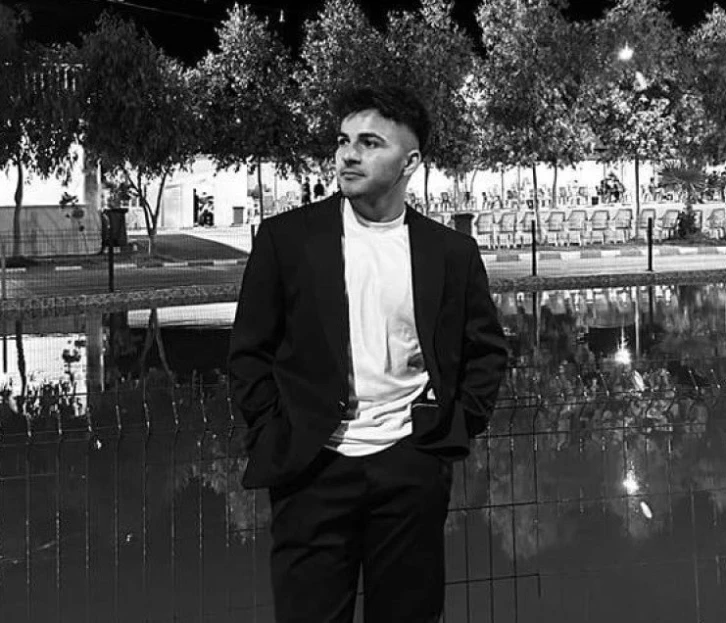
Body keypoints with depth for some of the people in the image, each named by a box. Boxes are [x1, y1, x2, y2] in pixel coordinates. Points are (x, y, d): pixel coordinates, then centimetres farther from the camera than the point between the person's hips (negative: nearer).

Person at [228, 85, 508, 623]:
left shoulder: (451, 251, 5)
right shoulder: (286, 238, 1)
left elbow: (487, 350, 15)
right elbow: (249, 352, 4)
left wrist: (458, 428, 6)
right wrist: (274, 438, -3)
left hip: (412, 468, 1)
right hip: (313, 470, -1)